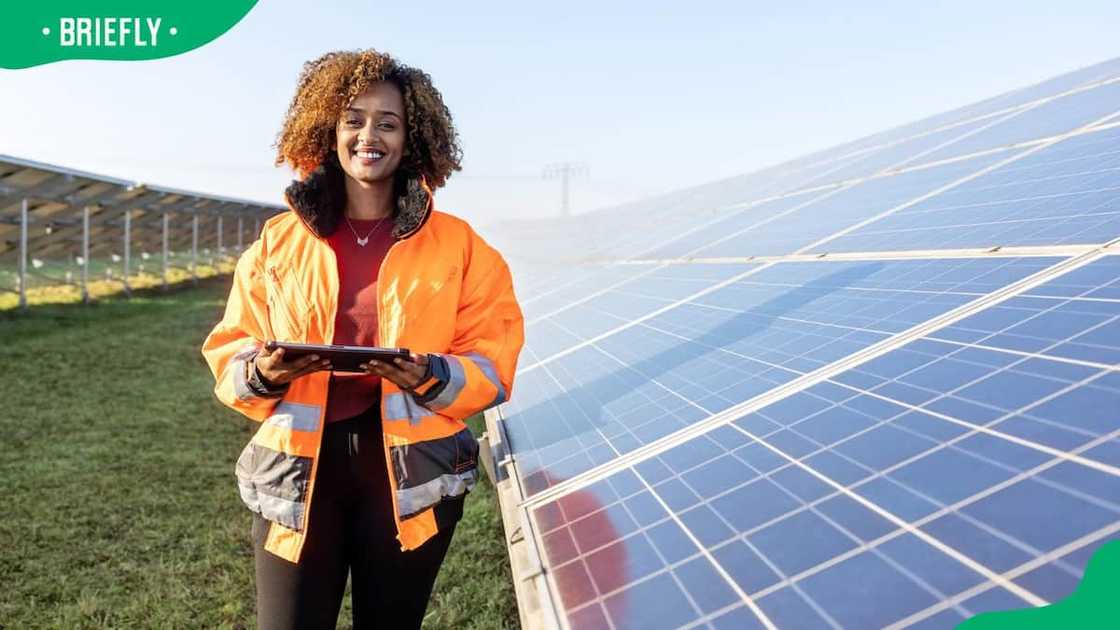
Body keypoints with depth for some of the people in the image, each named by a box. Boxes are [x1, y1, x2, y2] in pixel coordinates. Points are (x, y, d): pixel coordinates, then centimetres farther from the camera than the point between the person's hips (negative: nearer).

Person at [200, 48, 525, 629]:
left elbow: (493, 366, -1)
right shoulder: (278, 240, 5)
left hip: (411, 472, 0)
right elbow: (229, 351, 8)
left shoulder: (459, 246, 0)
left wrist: (431, 377, -20)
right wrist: (262, 373, -14)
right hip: (298, 469, 1)